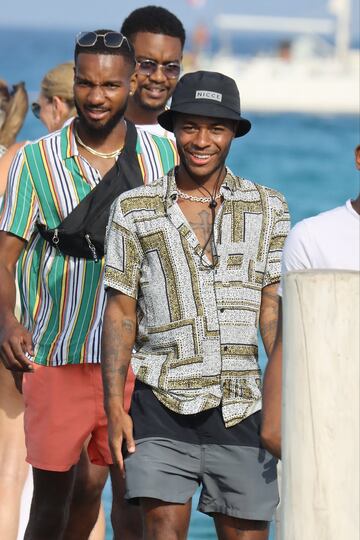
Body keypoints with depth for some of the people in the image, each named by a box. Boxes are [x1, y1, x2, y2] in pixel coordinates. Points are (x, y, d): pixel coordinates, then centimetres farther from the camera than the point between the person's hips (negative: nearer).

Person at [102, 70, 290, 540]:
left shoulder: (267, 209, 8)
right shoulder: (133, 210, 6)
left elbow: (274, 308, 6)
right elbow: (120, 311, 6)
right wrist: (114, 405, -1)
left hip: (242, 409, 1)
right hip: (162, 406, -1)